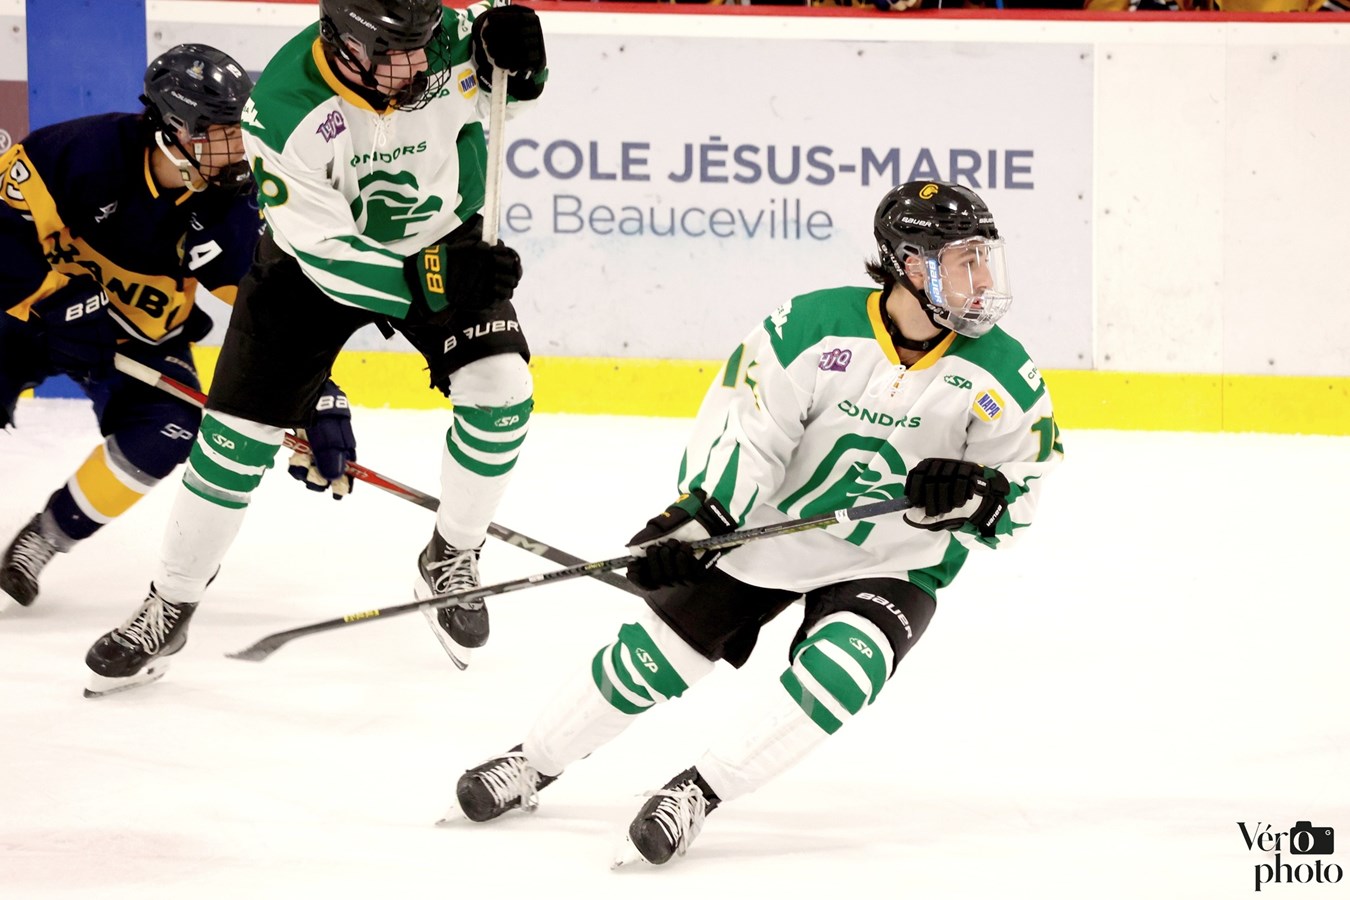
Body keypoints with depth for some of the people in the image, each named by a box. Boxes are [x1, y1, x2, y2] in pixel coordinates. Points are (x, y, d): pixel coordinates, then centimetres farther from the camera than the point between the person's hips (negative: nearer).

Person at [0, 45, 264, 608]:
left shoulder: (231, 210, -17)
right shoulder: (87, 151, -29)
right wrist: (60, 297, -31)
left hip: (141, 334, 3)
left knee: (165, 434, -21)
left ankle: (47, 539, -1)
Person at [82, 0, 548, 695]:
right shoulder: (284, 109, -34)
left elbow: (504, 68, 0)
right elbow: (325, 252, -32)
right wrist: (429, 281, -44)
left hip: (443, 240, 2)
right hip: (316, 251, -2)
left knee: (500, 386, -18)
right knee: (239, 430, -6)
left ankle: (451, 560, 7)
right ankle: (168, 610, 11)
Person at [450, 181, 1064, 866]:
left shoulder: (1005, 378, -16)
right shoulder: (814, 327, -20)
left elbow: (1019, 501, -9)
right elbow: (742, 426, -16)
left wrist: (976, 491, -31)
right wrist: (694, 518, -25)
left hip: (894, 564, 0)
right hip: (772, 527, 0)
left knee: (839, 670, -27)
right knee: (657, 653, 3)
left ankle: (699, 792, -15)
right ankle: (532, 764, 24)